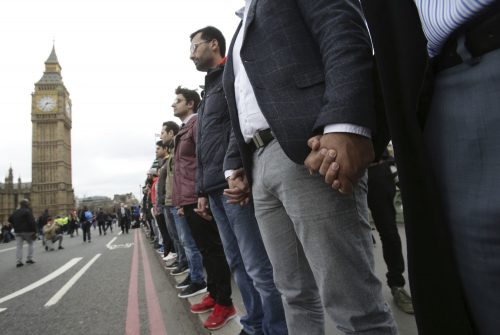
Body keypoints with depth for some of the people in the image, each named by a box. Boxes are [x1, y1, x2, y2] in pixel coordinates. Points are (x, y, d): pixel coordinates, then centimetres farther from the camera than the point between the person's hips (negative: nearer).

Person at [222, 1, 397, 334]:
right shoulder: (242, 31, 33)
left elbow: (346, 38, -8)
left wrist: (346, 125, -24)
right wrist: (235, 166, 16)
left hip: (308, 150, -7)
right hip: (259, 165, 8)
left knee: (351, 301, -6)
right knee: (296, 296, 13)